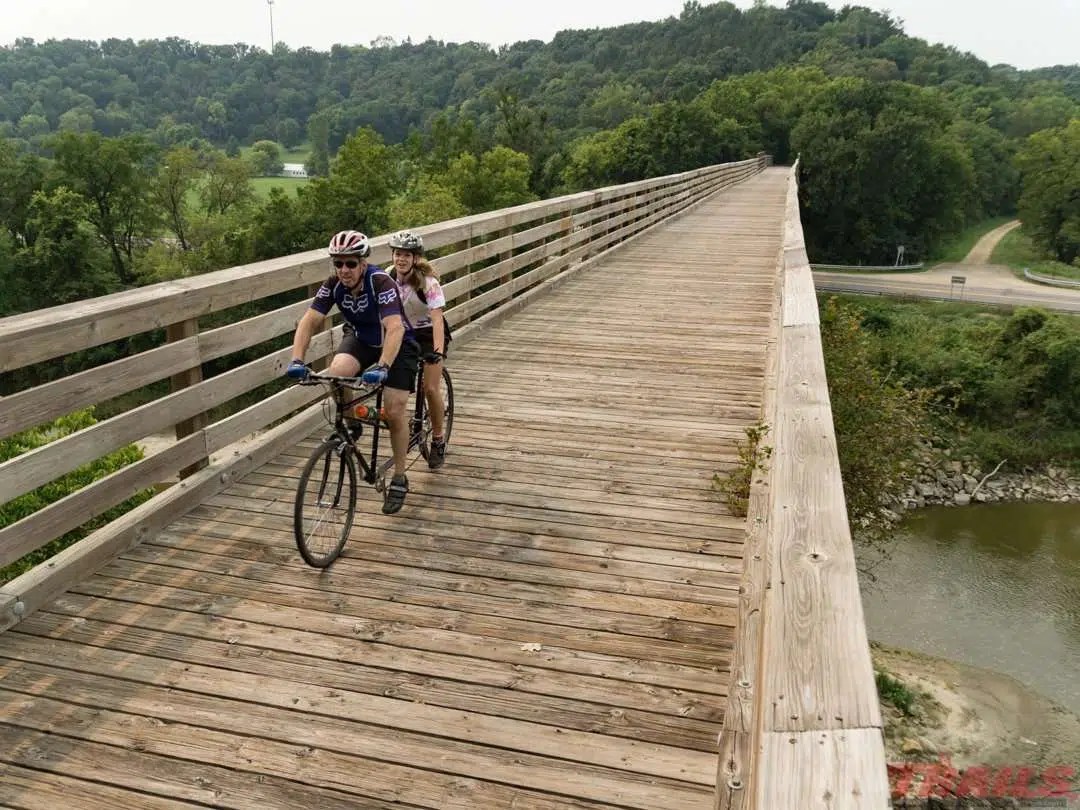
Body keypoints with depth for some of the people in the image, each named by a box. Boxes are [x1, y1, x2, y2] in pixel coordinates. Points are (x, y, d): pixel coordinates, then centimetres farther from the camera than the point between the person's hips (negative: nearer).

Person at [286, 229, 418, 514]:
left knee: (393, 411, -12)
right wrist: (297, 360, -36)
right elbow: (309, 321, -21)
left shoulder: (381, 282, -32)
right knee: (336, 372, -27)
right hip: (362, 341, 4)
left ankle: (399, 479, 7)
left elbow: (395, 328, -43)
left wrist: (382, 367, -56)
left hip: (398, 344, -4)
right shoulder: (333, 285, -17)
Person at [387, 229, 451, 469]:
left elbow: (437, 318, -34)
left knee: (431, 388, -12)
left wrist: (438, 351, -47)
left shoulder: (427, 282, -26)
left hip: (429, 333, -4)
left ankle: (438, 440, 7)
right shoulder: (389, 278, -13)